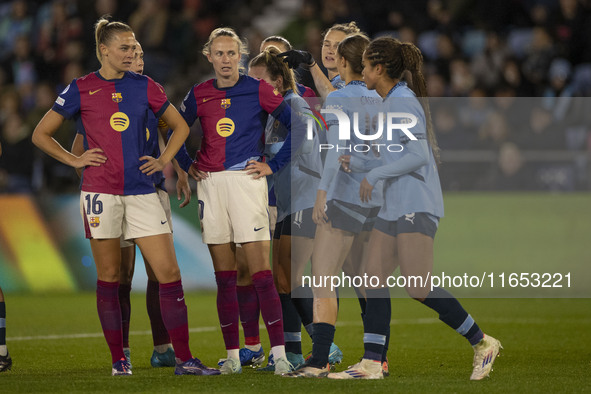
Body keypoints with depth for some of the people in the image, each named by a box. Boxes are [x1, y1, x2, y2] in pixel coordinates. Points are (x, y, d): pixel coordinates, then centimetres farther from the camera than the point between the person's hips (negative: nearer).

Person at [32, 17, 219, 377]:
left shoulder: (144, 87, 8)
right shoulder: (81, 90, 2)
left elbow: (180, 126, 22)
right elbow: (41, 134, 9)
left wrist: (164, 160, 9)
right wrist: (74, 160, 1)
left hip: (141, 191, 2)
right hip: (100, 191, -2)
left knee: (169, 272, -5)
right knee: (109, 276, 3)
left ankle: (184, 359, -3)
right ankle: (118, 359, 13)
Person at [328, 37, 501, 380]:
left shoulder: (403, 102, -12)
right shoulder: (391, 103, 18)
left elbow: (418, 156, -20)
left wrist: (374, 175, -15)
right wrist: (356, 164, 25)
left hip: (416, 208, -10)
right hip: (395, 208, 10)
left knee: (419, 288, -12)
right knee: (374, 279, 3)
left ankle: (482, 342, 0)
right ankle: (372, 363, 2)